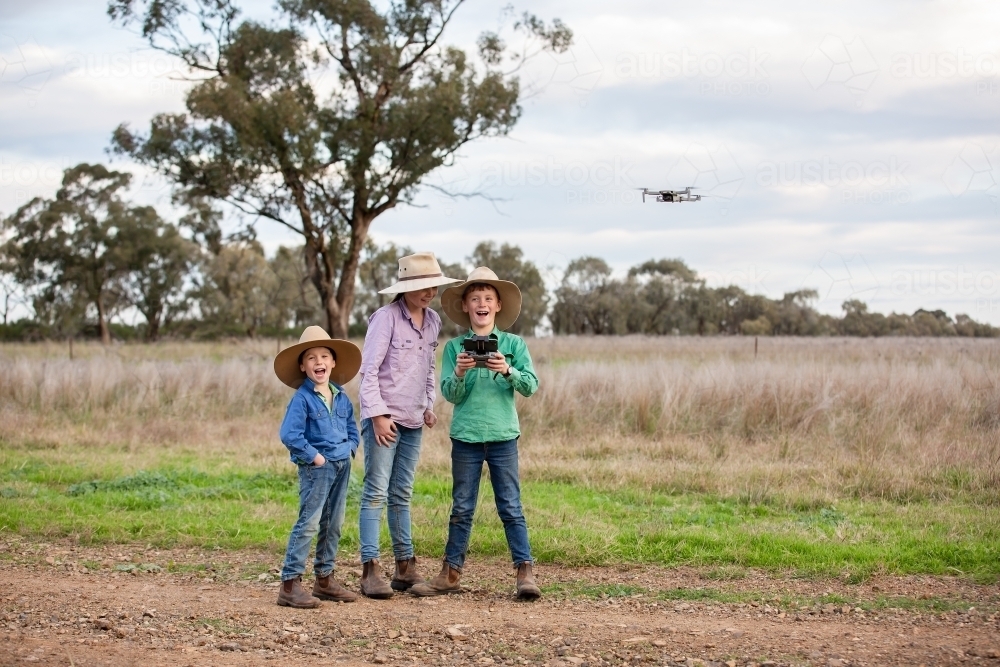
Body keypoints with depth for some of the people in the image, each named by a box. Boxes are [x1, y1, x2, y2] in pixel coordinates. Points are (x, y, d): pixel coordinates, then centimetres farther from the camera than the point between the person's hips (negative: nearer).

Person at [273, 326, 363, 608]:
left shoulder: (341, 397, 10)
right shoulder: (302, 398, -10)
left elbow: (352, 429, 20)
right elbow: (290, 435, -17)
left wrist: (349, 449, 2)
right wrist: (314, 457, -16)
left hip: (342, 467, 7)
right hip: (316, 468, -7)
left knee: (333, 525, 12)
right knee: (308, 524, -10)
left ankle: (325, 579, 21)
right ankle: (290, 584, -10)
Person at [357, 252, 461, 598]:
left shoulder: (433, 320, 10)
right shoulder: (386, 317, -11)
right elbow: (369, 369, -13)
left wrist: (430, 405, 14)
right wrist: (378, 414, -17)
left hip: (413, 420, 7)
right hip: (384, 417, -7)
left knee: (402, 495, 12)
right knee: (376, 494, -6)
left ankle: (405, 567, 17)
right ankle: (370, 570, -6)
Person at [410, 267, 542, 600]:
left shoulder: (514, 344, 3)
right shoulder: (454, 347, 3)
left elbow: (531, 385, -5)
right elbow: (450, 394, -3)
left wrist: (507, 371, -23)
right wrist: (459, 373, -22)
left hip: (503, 436, -1)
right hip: (465, 436, 1)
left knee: (511, 507, 1)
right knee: (462, 509, 8)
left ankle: (525, 573, 3)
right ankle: (450, 574, 14)